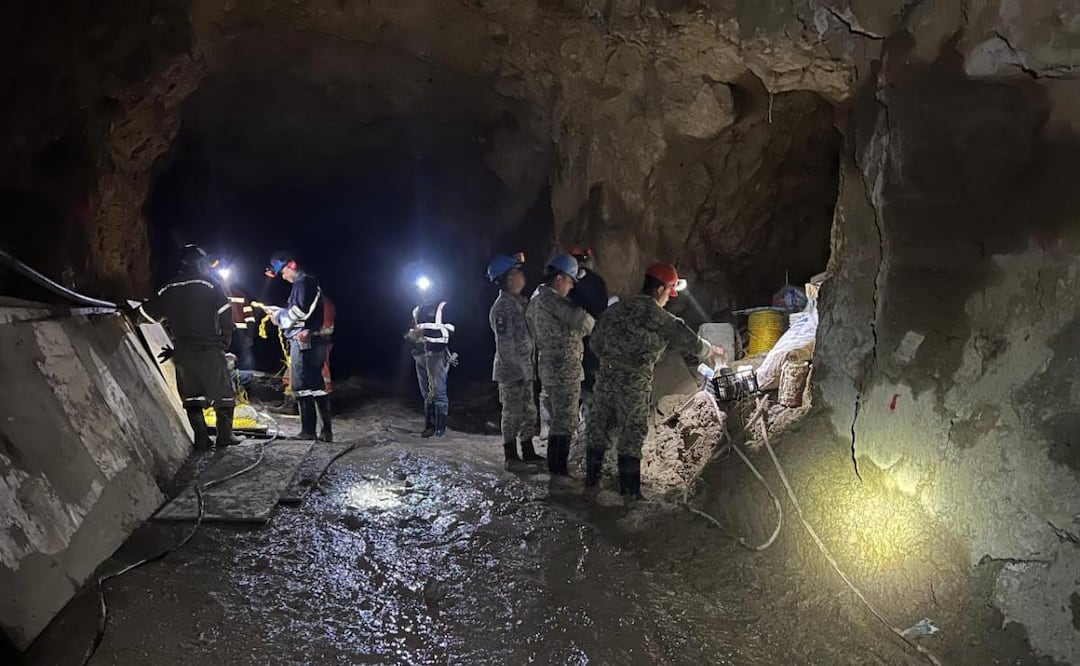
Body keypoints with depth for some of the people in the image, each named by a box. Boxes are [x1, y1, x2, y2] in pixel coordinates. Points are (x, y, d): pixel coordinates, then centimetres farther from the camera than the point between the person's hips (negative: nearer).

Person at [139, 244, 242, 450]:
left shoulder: (167, 290, 9)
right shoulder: (211, 286, -2)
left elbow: (147, 313, 13)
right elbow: (225, 315, -6)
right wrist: (224, 341, 4)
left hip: (182, 350, 3)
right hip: (209, 348, -3)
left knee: (191, 394, 9)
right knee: (223, 392, 7)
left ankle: (201, 437, 5)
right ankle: (225, 435, 4)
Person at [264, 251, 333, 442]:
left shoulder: (303, 282, -9)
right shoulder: (310, 282, 22)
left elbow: (301, 311, -19)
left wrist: (279, 317, -5)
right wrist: (280, 311, 17)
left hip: (304, 341, -10)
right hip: (312, 341, 10)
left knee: (301, 386, -7)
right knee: (316, 386, 10)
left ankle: (308, 431, -6)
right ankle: (326, 430, 10)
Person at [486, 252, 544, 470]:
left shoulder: (521, 302, 11)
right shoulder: (502, 307, -17)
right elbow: (505, 344, -19)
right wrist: (521, 367, -18)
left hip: (525, 369, 9)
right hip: (511, 371, -9)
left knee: (529, 412, 15)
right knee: (512, 413, 1)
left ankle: (528, 452, 26)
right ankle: (510, 456, 13)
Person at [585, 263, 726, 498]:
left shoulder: (615, 309, 9)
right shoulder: (658, 317, -5)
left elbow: (596, 343, 13)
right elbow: (687, 340, 4)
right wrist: (712, 351, 22)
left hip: (606, 376, 5)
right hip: (634, 382, -5)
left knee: (599, 427, 15)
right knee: (632, 433, 5)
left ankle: (591, 478, 24)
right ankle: (629, 490, 12)